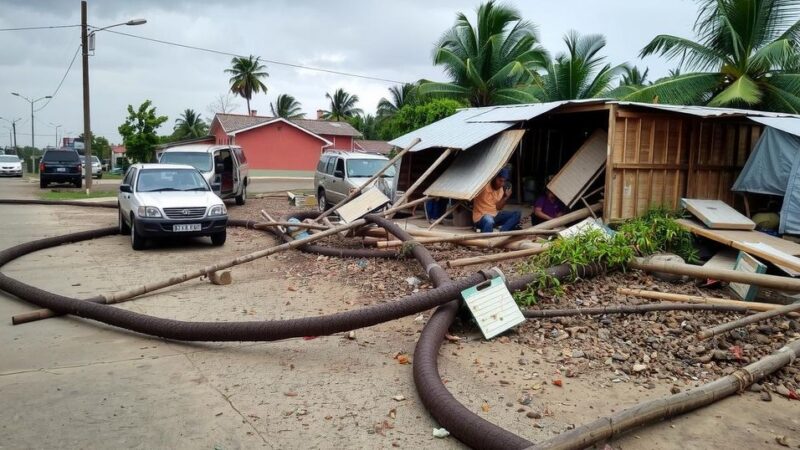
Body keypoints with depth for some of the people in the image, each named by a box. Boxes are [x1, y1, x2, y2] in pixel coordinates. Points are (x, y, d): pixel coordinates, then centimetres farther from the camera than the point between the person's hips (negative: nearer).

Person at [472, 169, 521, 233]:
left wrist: (506, 197, -5)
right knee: (489, 220, -43)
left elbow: (498, 208, 6)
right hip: (480, 217, -8)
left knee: (517, 214, -7)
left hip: (494, 215, 8)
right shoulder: (484, 186, -15)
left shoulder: (501, 189, 6)